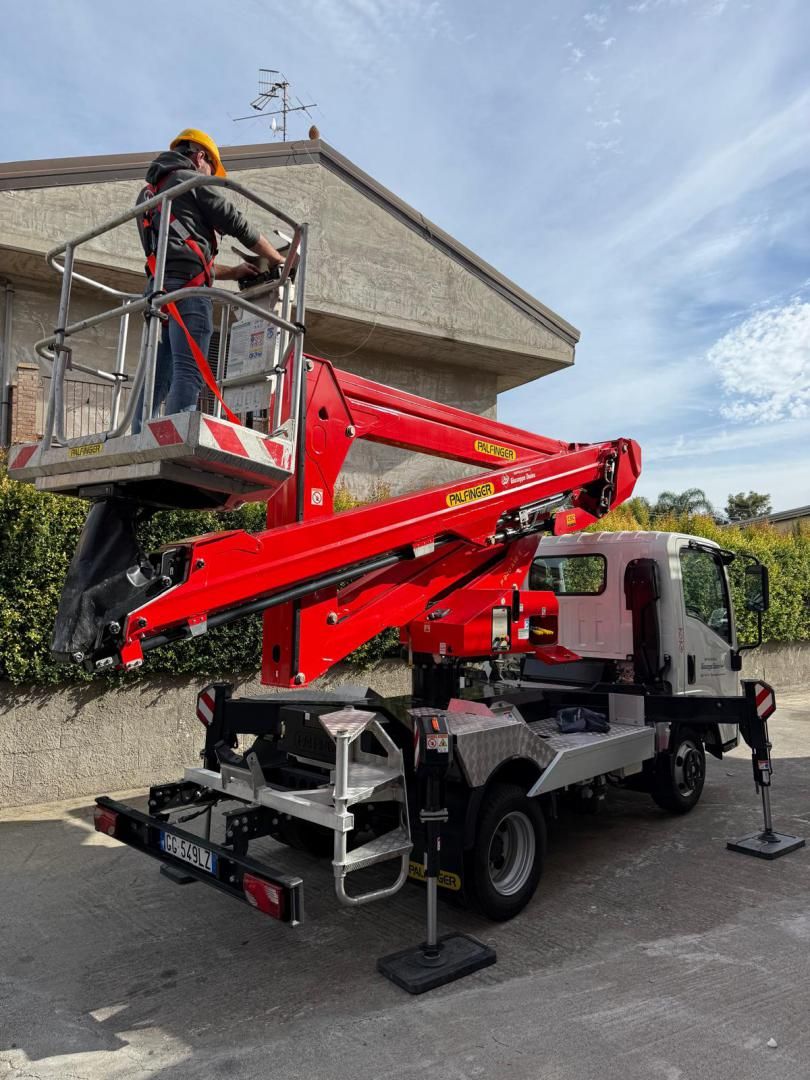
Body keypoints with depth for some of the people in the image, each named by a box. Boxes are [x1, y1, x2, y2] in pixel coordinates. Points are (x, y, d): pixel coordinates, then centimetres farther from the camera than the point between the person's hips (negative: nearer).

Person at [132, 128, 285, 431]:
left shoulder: (147, 193, 33)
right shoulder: (192, 180, 8)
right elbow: (237, 224, 7)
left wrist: (232, 272, 31)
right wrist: (277, 259, 21)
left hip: (157, 289, 8)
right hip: (188, 287, -8)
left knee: (158, 378, 2)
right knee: (188, 372, -18)